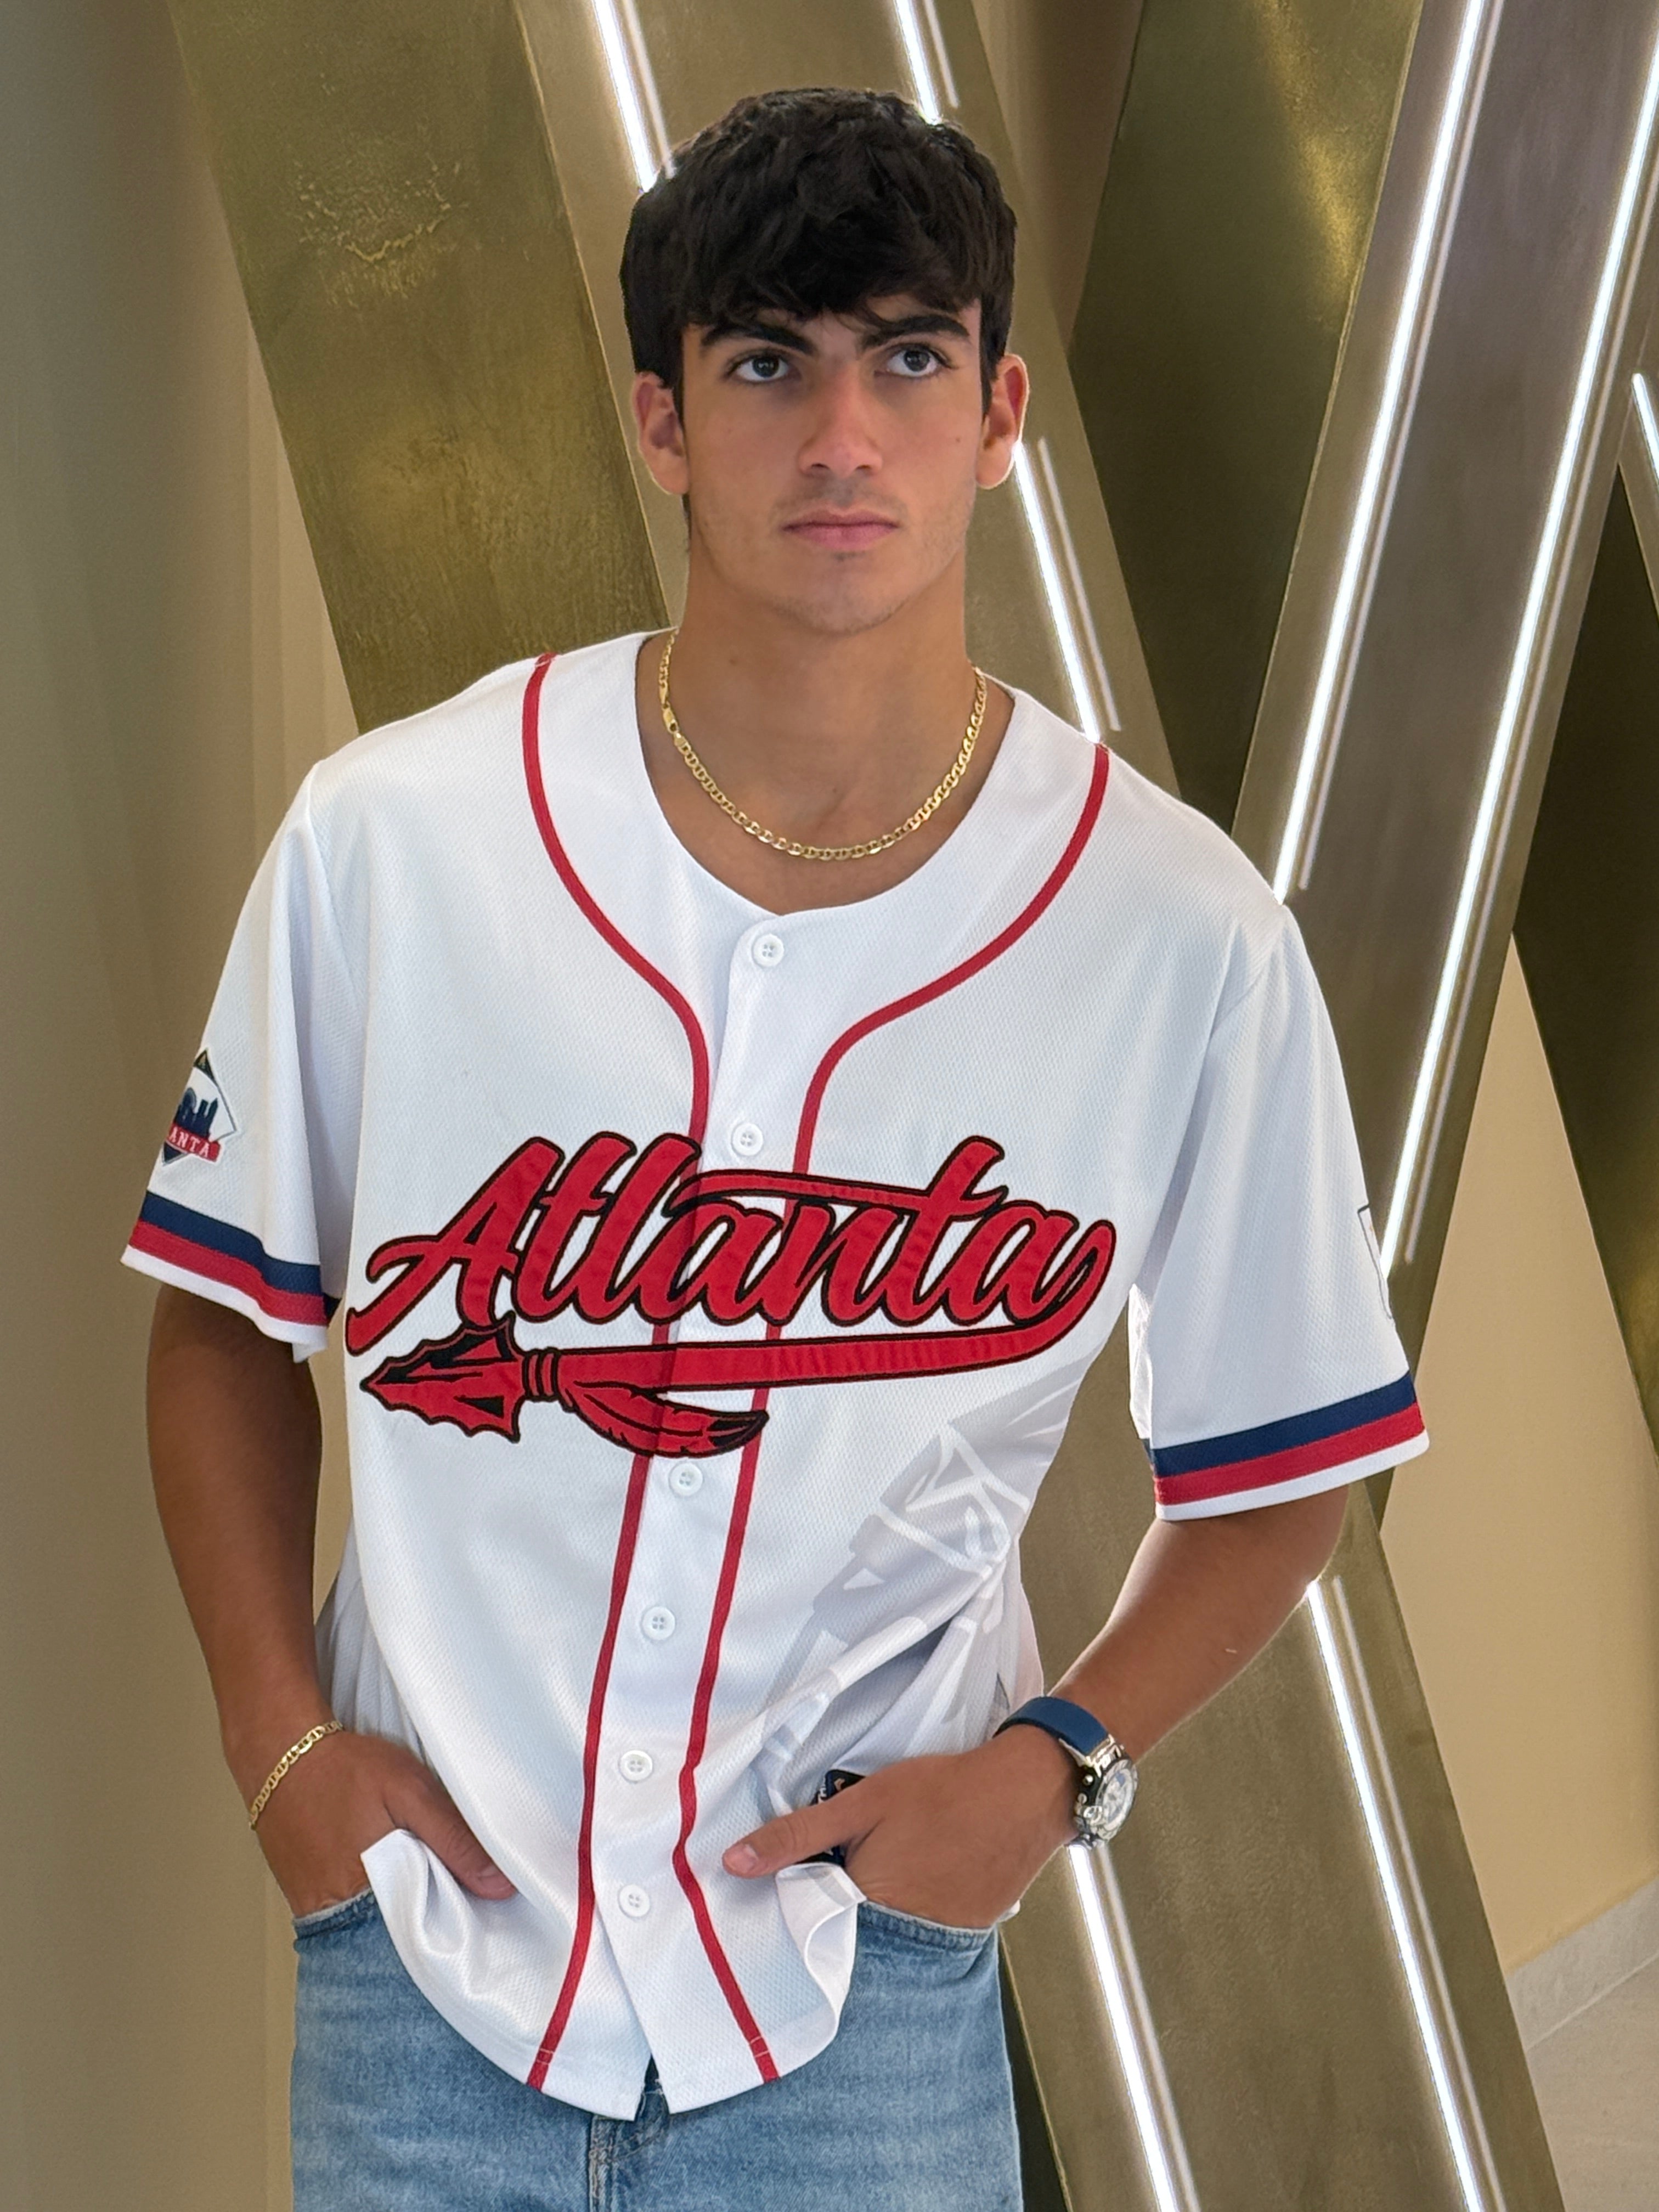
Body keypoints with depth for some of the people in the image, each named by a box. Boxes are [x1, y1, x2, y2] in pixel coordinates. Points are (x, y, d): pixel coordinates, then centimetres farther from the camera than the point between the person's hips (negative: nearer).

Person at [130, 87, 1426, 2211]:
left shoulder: (1183, 936, -8)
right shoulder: (387, 837, -7)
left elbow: (1272, 1466, 3)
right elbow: (228, 1317, 5)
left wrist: (1062, 1759, -9)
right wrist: (281, 1741, -3)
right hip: (426, 1936, 1)